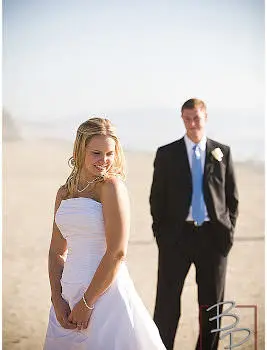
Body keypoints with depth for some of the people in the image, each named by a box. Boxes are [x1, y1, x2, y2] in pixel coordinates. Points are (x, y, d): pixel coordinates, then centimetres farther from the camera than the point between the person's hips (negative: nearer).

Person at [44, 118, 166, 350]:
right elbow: (57, 252, 12)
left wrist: (87, 303, -14)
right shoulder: (65, 192, 9)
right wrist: (57, 300, -1)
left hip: (105, 293, -6)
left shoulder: (112, 186, -10)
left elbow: (117, 253, -16)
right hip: (69, 292, 6)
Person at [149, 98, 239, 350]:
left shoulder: (222, 152, 6)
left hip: (213, 235, 1)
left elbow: (232, 196, 10)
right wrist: (160, 233, -1)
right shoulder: (166, 154, 3)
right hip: (177, 236, -1)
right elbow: (156, 198, 5)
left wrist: (229, 230, 2)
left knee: (212, 304, 9)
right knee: (167, 303, 1)